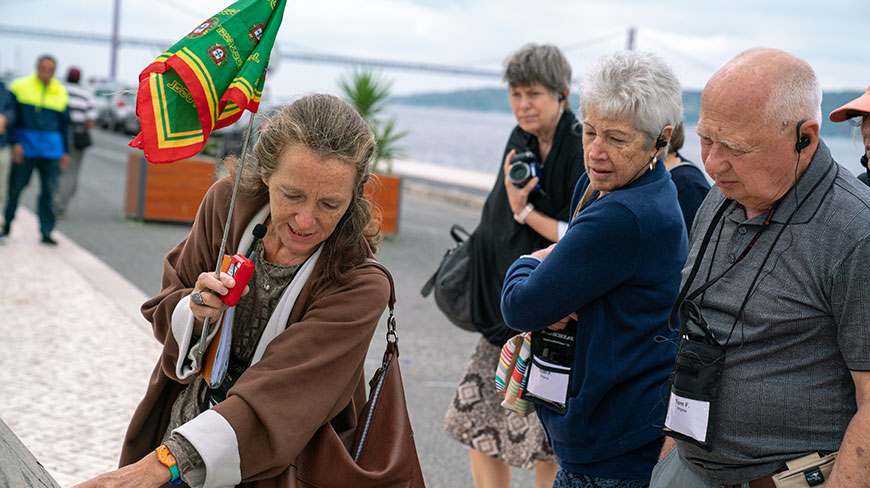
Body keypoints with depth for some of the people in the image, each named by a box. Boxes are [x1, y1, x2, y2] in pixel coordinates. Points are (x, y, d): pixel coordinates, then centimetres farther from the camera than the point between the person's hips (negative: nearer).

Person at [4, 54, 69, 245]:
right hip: (25, 146, -2)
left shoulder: (60, 93, 10)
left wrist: (65, 151, 14)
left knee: (49, 190, -2)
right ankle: (7, 225, 21)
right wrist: (14, 142, -12)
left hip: (50, 149, 2)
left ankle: (46, 232, 3)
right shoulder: (20, 87, 0)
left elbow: (64, 123, 16)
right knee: (15, 187, 3)